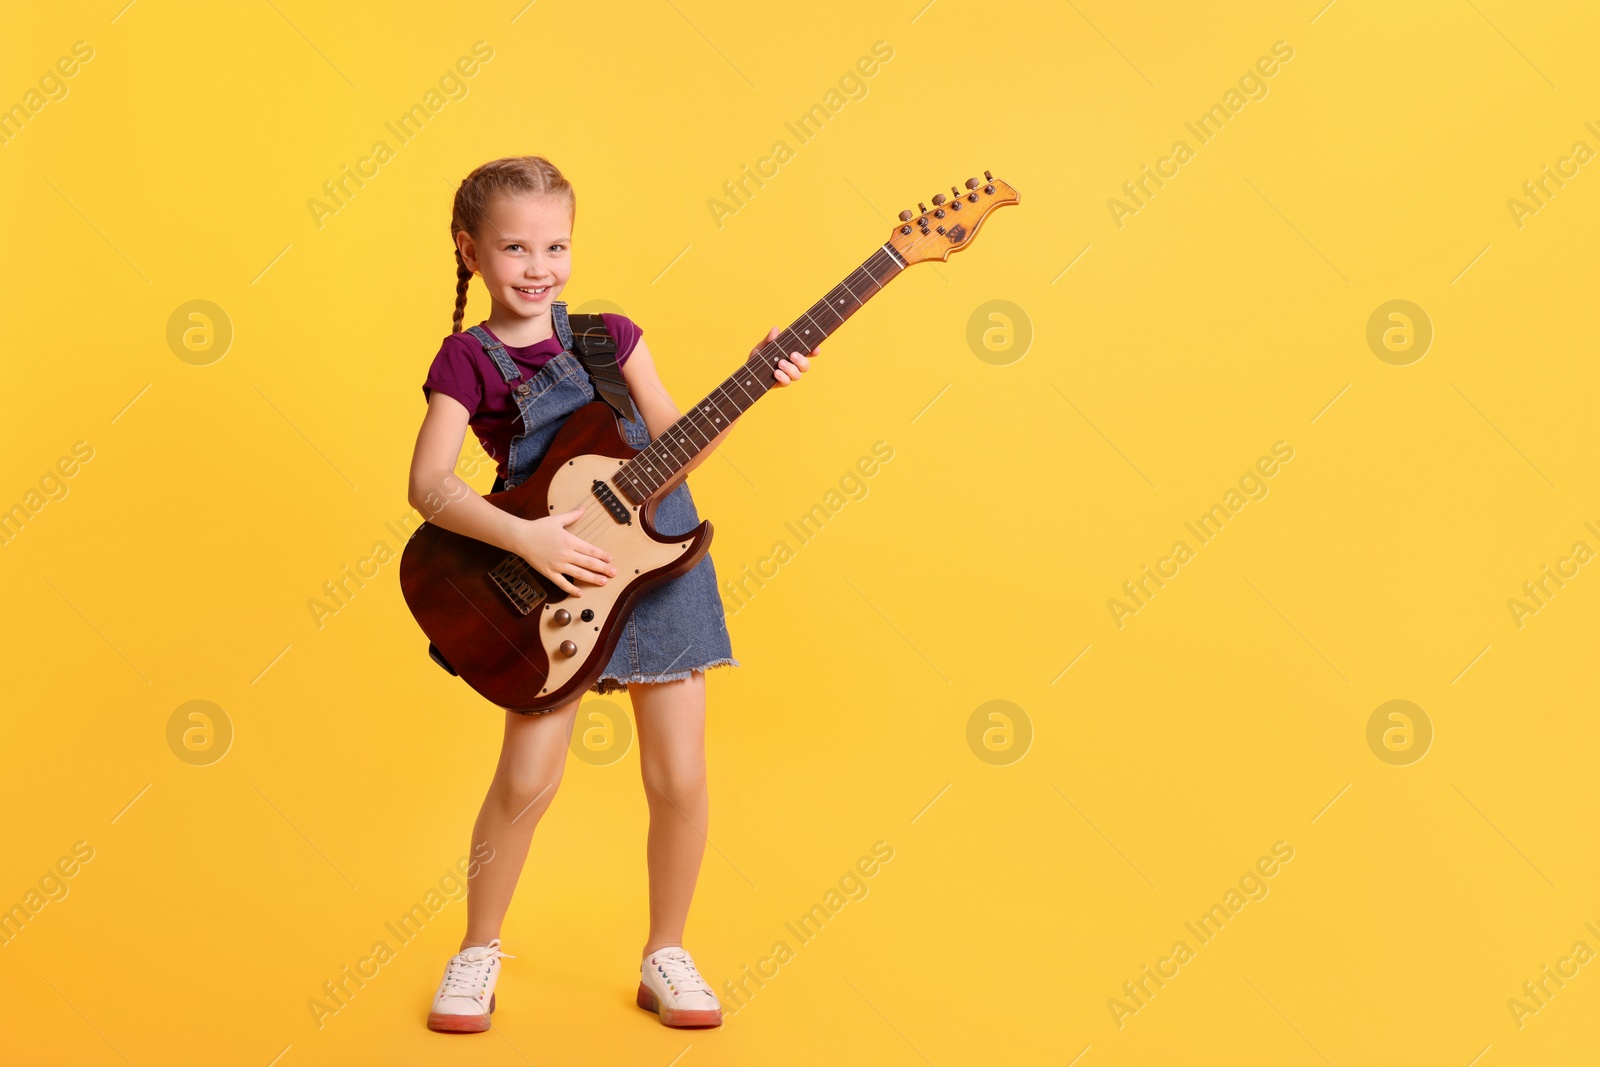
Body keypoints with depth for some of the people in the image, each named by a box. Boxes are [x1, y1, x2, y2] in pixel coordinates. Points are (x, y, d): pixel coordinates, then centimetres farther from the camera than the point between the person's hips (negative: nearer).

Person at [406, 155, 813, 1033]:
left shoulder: (608, 336, 7)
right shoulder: (468, 359, -1)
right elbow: (429, 484, -11)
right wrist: (526, 539, -22)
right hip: (556, 579, -3)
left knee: (679, 779, 4)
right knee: (526, 779, -3)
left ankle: (665, 956, 24)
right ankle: (479, 951, 23)